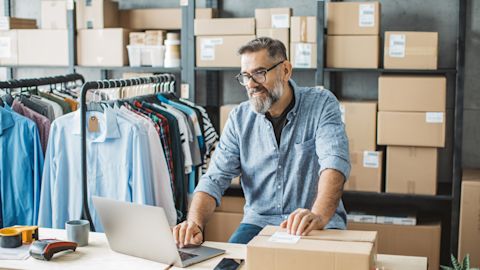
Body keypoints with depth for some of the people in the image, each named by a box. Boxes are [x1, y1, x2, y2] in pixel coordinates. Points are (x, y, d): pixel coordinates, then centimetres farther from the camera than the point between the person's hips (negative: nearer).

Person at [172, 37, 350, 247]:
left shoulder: (321, 104, -7)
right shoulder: (239, 118, 3)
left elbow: (334, 162, -22)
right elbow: (215, 179, -2)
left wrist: (319, 216, -42)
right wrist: (195, 223, -23)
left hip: (318, 225, -2)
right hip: (260, 221, 3)